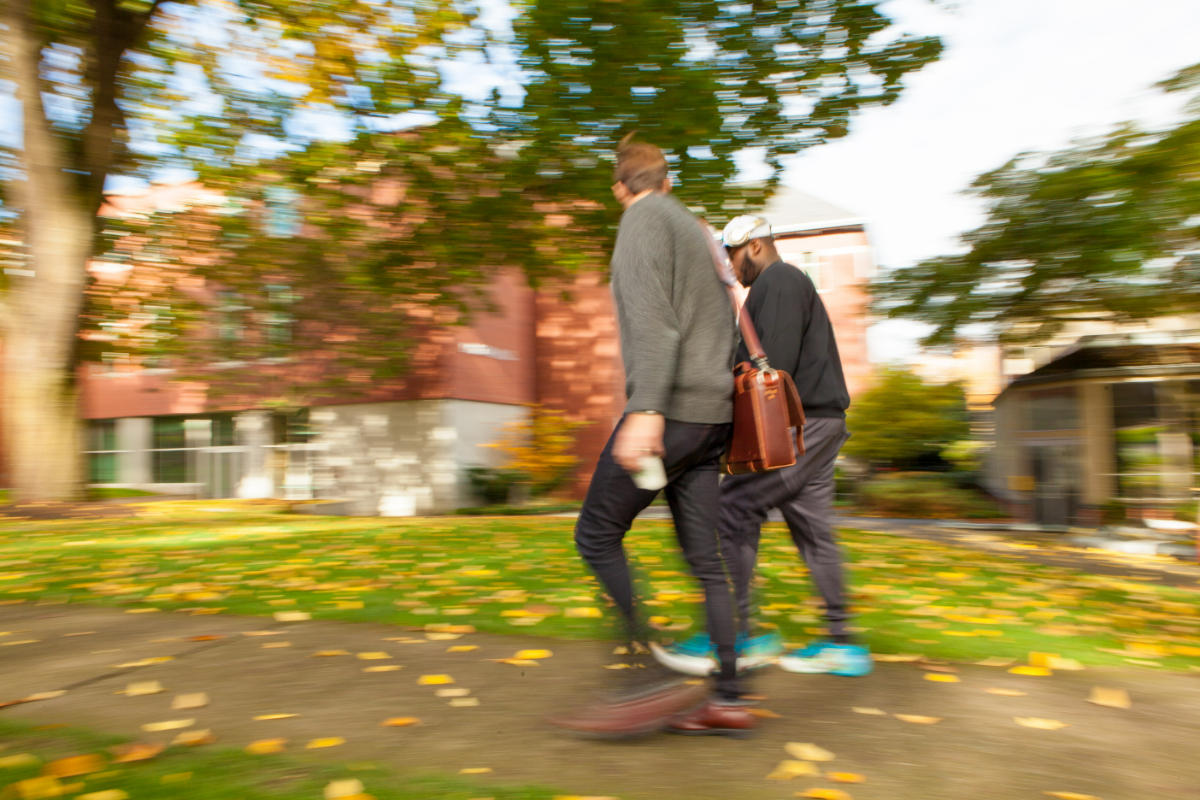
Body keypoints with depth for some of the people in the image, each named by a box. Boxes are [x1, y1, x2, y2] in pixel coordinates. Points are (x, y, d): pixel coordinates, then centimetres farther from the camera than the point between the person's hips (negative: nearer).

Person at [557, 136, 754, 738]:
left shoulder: (644, 219, 0)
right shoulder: (699, 231, 26)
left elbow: (653, 317, -17)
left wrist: (647, 410, -26)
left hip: (671, 410, -9)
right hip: (712, 415, 9)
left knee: (597, 534, -2)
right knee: (703, 558, 7)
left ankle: (658, 676, -5)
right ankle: (728, 699, 9)